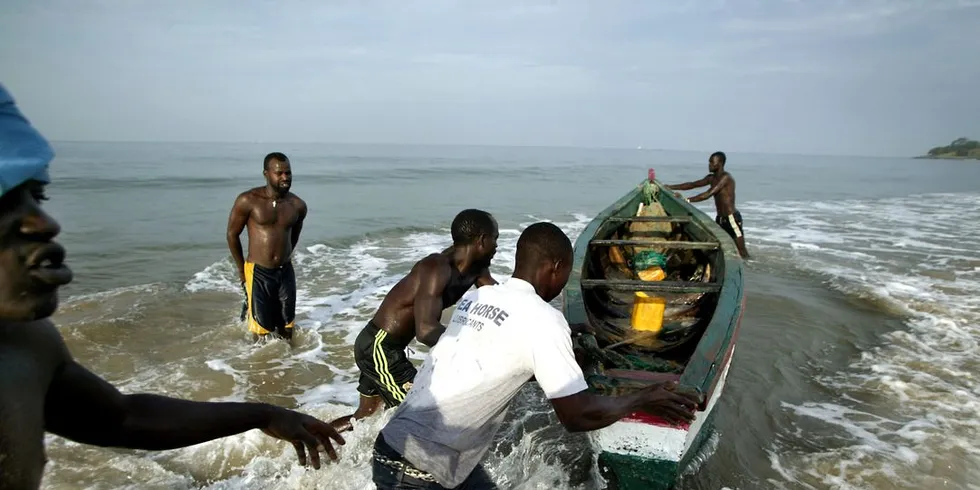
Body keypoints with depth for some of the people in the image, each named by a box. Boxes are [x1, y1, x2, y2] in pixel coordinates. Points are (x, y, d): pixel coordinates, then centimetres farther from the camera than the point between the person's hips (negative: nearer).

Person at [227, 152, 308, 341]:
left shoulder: (298, 205, -2)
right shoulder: (248, 201, -13)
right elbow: (232, 234, -2)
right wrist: (241, 269, 5)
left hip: (286, 272, 3)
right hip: (258, 273, -3)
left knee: (286, 328, 11)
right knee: (261, 328, 4)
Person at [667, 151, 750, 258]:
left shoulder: (726, 177, -18)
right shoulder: (711, 178, 9)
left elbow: (708, 194, -26)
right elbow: (692, 185, 11)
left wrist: (687, 200, -29)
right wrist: (670, 187, 4)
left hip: (731, 218, -9)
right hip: (720, 218, 9)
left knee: (741, 252, -3)